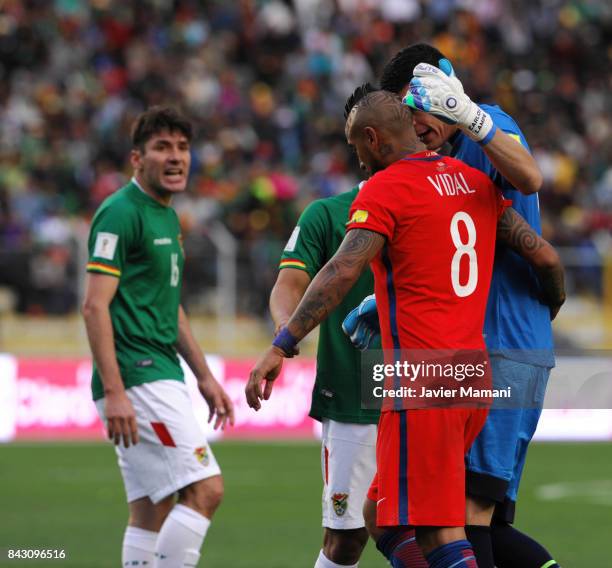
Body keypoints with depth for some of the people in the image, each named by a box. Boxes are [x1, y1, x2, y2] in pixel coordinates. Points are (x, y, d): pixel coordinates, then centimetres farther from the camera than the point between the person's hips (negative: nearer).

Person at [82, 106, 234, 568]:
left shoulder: (167, 216, 18)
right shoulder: (121, 213, -11)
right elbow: (95, 306, -17)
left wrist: (205, 376, 24)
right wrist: (113, 391, -23)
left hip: (161, 378, 10)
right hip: (137, 380, -10)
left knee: (153, 511, 8)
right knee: (206, 489, -15)